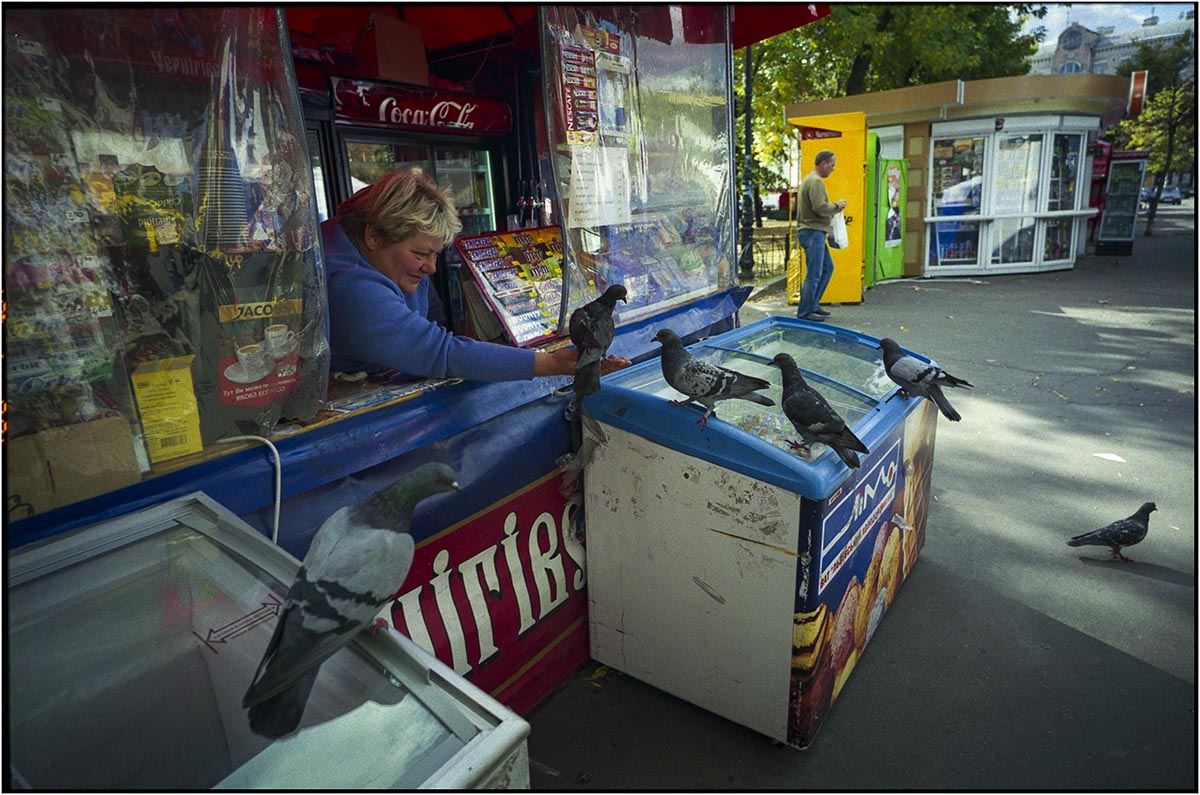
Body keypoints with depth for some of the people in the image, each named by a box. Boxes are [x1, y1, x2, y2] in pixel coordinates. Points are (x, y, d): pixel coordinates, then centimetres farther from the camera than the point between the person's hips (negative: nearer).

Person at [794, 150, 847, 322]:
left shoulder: (810, 179, 20)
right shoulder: (816, 181, -14)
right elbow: (820, 207, -23)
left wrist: (835, 207, 12)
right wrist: (837, 206, -7)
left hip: (814, 232, 11)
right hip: (813, 232, -11)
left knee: (827, 267, 18)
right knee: (813, 274, -9)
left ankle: (813, 305, 22)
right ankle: (804, 313, -5)